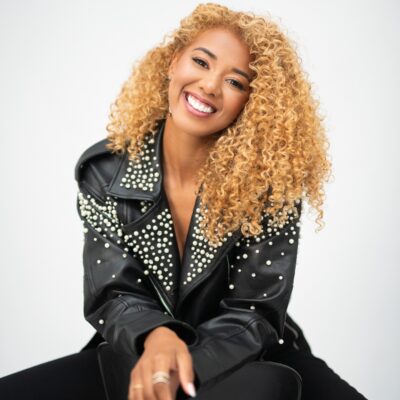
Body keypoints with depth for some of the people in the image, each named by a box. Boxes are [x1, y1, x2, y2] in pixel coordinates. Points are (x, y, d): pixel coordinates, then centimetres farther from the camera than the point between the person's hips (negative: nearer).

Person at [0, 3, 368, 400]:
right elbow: (114, 295, -8)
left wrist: (186, 365, -31)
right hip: (136, 354, 2)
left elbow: (254, 312, -13)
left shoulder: (272, 178, -13)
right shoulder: (106, 169, -6)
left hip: (246, 359, -1)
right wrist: (156, 338, -31)